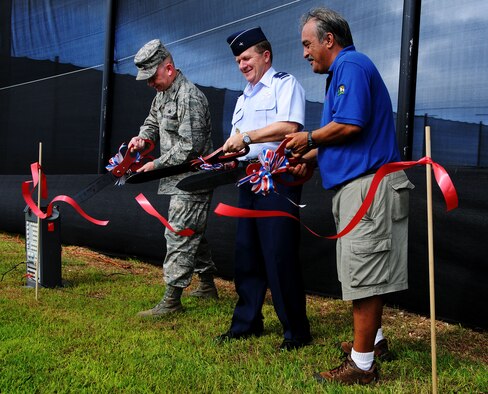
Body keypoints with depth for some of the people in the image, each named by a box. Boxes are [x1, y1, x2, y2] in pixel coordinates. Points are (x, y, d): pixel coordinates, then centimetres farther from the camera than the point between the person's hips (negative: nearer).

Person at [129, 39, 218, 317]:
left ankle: (172, 299, -2)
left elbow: (189, 147, -24)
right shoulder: (162, 93, 12)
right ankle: (208, 286, 31)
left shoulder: (189, 98, -20)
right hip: (180, 179, 10)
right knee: (193, 233, 18)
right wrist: (143, 137, 5)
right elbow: (153, 121, 27)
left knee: (179, 235, -8)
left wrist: (156, 165, -18)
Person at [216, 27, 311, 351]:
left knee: (279, 254, -8)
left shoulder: (284, 84, -2)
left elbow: (289, 127, -19)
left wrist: (247, 137, -18)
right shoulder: (244, 98, 24)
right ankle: (247, 322, 22)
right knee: (246, 251, 10)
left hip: (278, 178, -8)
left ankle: (297, 331, 3)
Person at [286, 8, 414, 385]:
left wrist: (310, 138, -6)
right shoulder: (342, 71, 23)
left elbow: (350, 125, -22)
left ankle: (362, 364, 1)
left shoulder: (351, 65, -10)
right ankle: (373, 339, 33)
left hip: (368, 186, -11)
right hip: (358, 186, 11)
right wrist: (309, 157, 15)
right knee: (364, 271, 19)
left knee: (364, 273, -7)